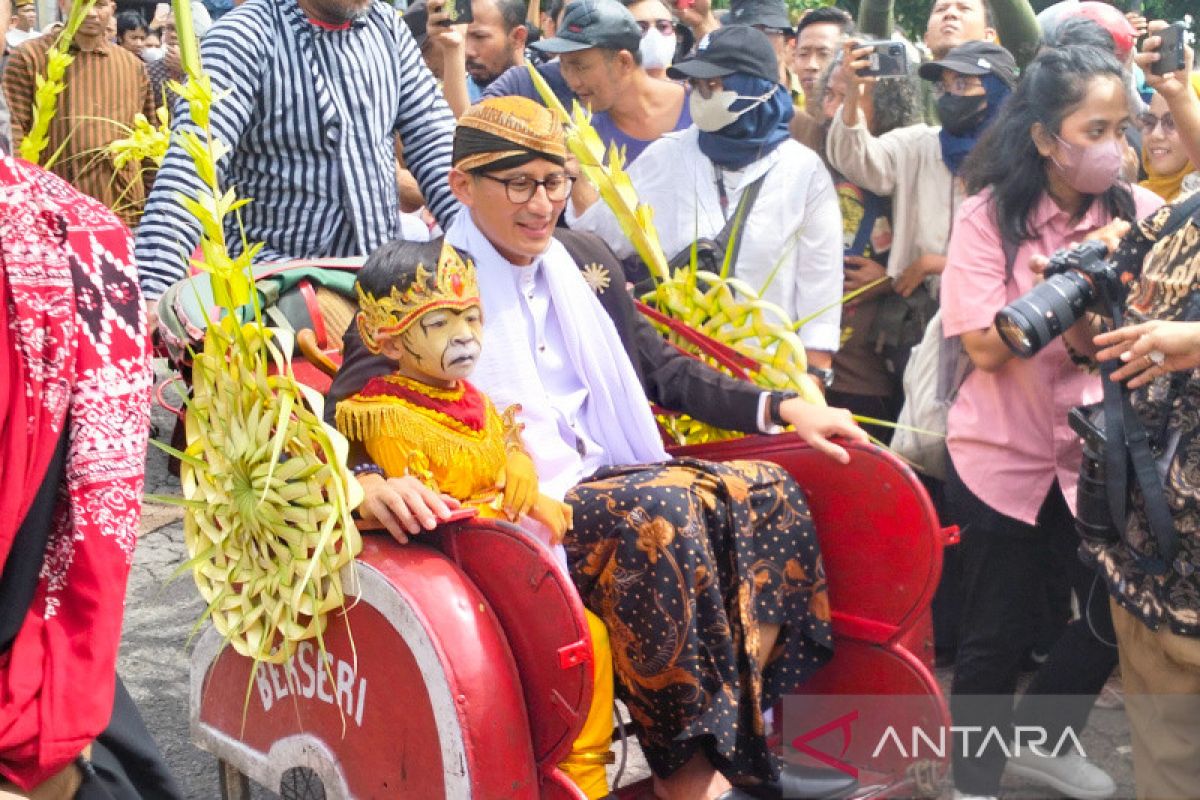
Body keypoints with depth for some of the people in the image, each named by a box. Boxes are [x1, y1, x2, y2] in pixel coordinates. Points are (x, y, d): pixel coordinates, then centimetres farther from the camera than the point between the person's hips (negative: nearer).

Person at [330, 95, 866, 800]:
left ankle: (742, 734, -12)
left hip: (607, 480, 7)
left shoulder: (585, 261, 16)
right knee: (663, 510, -33)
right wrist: (366, 480, -35)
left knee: (768, 491, -15)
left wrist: (783, 408, 9)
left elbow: (662, 370, 21)